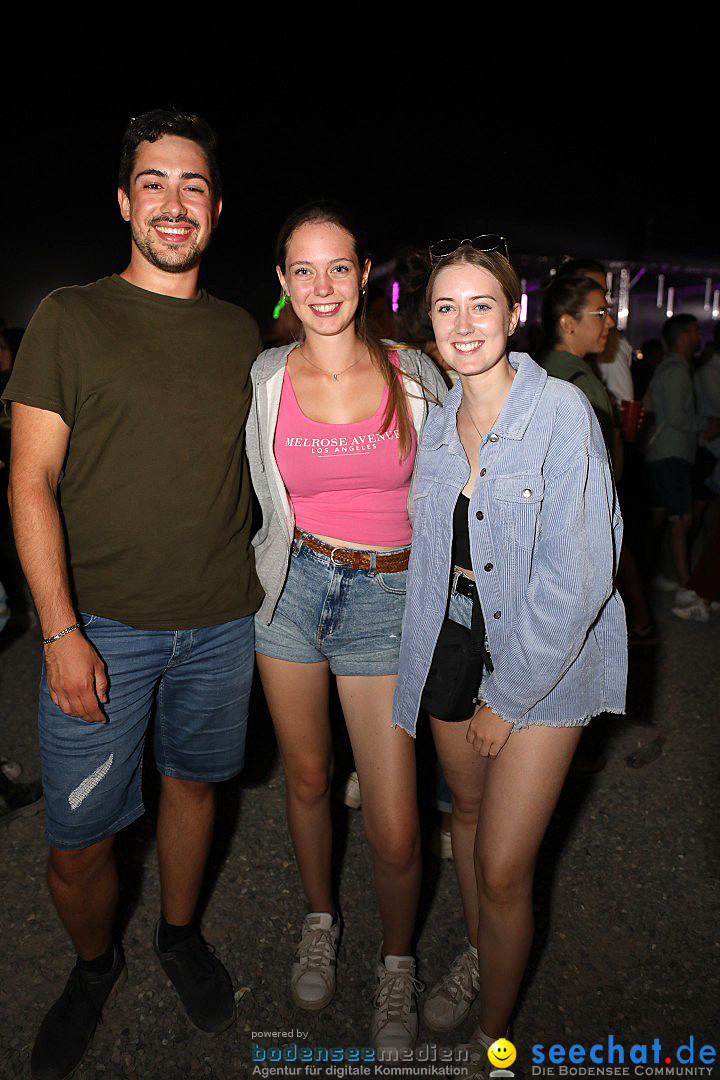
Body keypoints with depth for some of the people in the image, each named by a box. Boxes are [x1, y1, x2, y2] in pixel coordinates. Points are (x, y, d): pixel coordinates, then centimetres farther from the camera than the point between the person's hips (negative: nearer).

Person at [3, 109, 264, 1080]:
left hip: (221, 622, 3)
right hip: (102, 623, -3)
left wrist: (261, 590, 7)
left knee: (194, 781, 18)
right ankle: (94, 966, 35)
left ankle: (180, 934, 44)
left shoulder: (240, 332, 9)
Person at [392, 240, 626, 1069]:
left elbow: (577, 574, -18)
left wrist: (508, 696, -14)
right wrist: (428, 668, 7)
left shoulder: (561, 411, -16)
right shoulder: (437, 421, 3)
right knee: (467, 812, 21)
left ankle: (493, 1034, 26)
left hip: (542, 662, -5)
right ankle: (475, 953, 49)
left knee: (502, 868, -1)